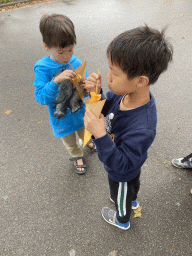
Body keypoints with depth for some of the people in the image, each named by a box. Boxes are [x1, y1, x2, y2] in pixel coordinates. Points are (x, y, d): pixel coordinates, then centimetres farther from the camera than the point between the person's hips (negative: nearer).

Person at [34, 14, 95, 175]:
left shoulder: (77, 63, -17)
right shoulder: (43, 68, -24)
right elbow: (41, 98, -31)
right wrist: (56, 80, -46)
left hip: (80, 112, 2)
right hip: (62, 118, -2)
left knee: (85, 134, 33)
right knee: (70, 142, 26)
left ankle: (89, 142, 68)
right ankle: (77, 156, 58)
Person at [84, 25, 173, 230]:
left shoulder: (142, 129, -48)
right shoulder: (125, 92, -25)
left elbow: (121, 164, -37)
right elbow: (106, 109, -7)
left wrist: (100, 135, -49)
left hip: (122, 174, -6)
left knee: (121, 195, 28)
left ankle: (122, 220, 64)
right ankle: (132, 201, 74)